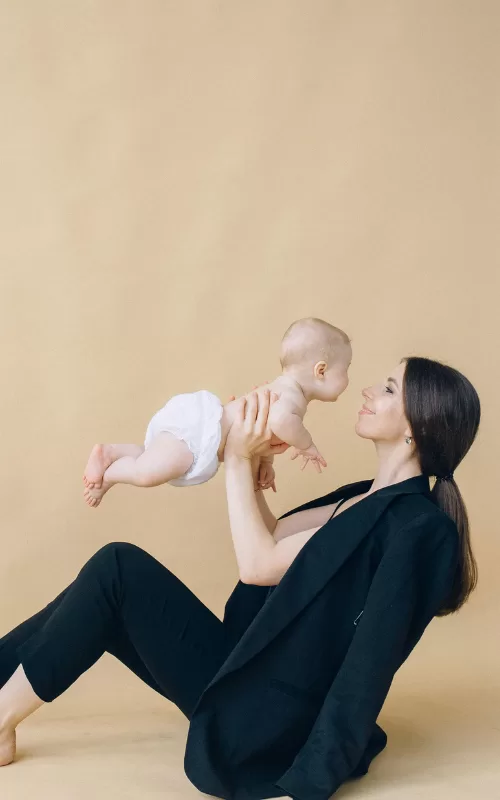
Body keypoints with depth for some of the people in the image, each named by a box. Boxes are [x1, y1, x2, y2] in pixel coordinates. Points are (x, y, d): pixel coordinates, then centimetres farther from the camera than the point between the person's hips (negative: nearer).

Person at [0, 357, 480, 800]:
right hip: (256, 681, 9)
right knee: (110, 595, 3)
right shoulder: (369, 498, 11)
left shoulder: (415, 524, -19)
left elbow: (258, 565, -19)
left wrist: (238, 462, -11)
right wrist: (246, 464, 4)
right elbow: (274, 540, 14)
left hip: (266, 722, -9)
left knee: (120, 567, -11)